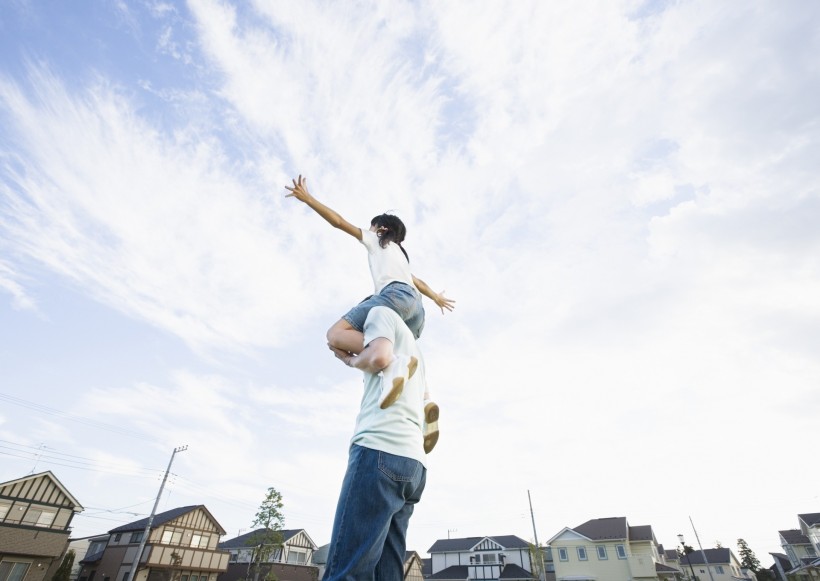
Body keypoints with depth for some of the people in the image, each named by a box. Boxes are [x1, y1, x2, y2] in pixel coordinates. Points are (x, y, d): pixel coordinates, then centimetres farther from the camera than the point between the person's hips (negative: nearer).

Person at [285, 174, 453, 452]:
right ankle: (423, 400, -11)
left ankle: (394, 362, -42)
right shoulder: (400, 255, 41)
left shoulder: (377, 241, 22)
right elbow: (417, 281, 55)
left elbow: (339, 222, 14)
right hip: (416, 308, 8)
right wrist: (437, 298, 71)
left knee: (336, 334, -19)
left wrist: (307, 198, 17)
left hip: (397, 295, -8)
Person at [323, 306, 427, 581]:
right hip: (412, 460, 9)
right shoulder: (414, 352, 35)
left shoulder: (381, 312, 11)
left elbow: (379, 356, -10)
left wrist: (351, 360, 14)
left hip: (381, 448, -9)